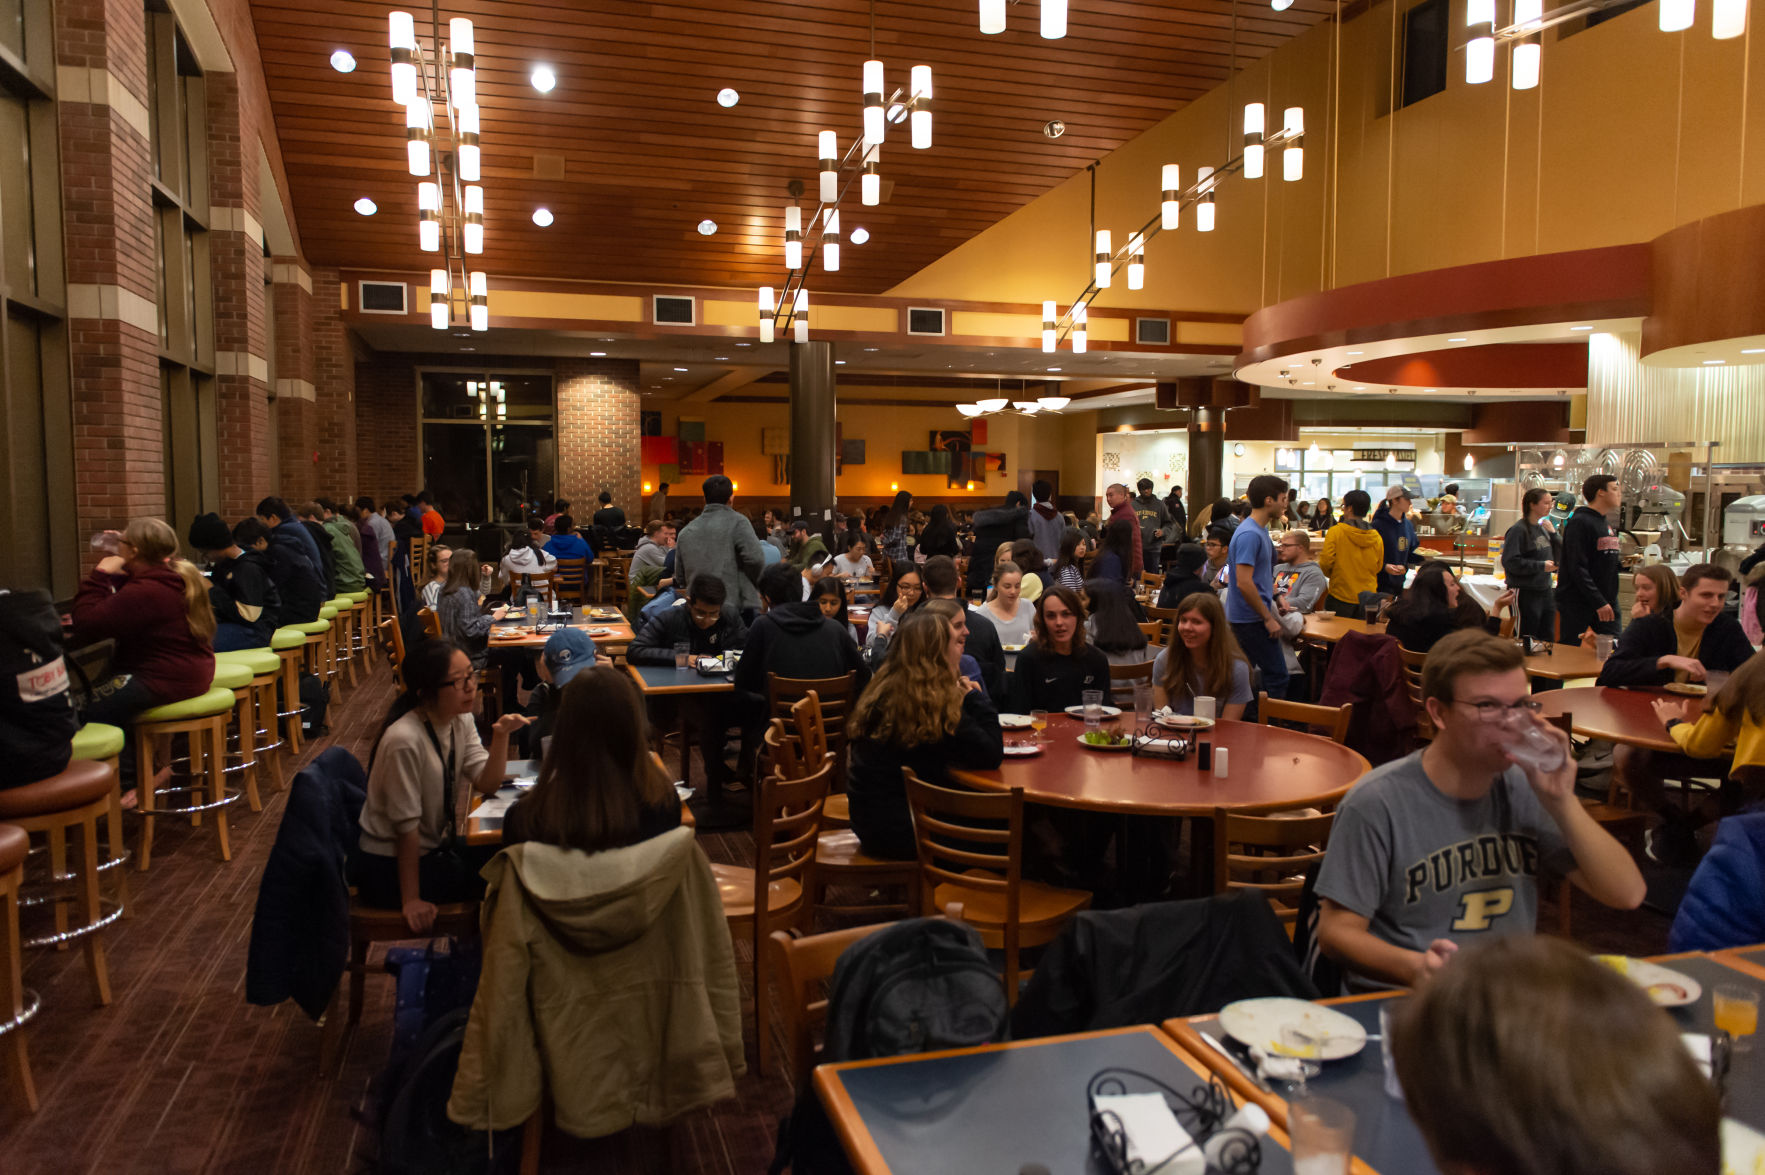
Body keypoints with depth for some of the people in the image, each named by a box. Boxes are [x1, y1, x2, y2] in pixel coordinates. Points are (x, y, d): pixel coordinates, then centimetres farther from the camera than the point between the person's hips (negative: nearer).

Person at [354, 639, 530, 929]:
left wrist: (500, 736, -22)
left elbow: (486, 784, -7)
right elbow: (405, 825, -24)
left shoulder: (460, 720, -3)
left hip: (436, 845, 8)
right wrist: (411, 901, -19)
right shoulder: (405, 741, -29)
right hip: (390, 866, -8)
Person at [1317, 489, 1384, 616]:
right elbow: (1378, 566, 12)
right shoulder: (1376, 537, 2)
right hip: (1368, 596, 4)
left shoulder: (1335, 531, -11)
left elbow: (1326, 562, -12)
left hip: (1340, 597, -4)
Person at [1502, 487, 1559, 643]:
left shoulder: (1542, 529, 11)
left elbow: (1554, 557, 22)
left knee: (1548, 639, 12)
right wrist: (1541, 566, -18)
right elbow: (1510, 561, -20)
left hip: (1545, 590, 8)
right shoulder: (1518, 530, -13)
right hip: (1526, 593, -8)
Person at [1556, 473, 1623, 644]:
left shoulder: (1607, 523, 16)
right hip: (1578, 605, -8)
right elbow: (1578, 568, -19)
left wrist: (1623, 562, 4)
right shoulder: (1580, 522, -12)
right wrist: (1599, 602, -22)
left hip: (1607, 602, 8)